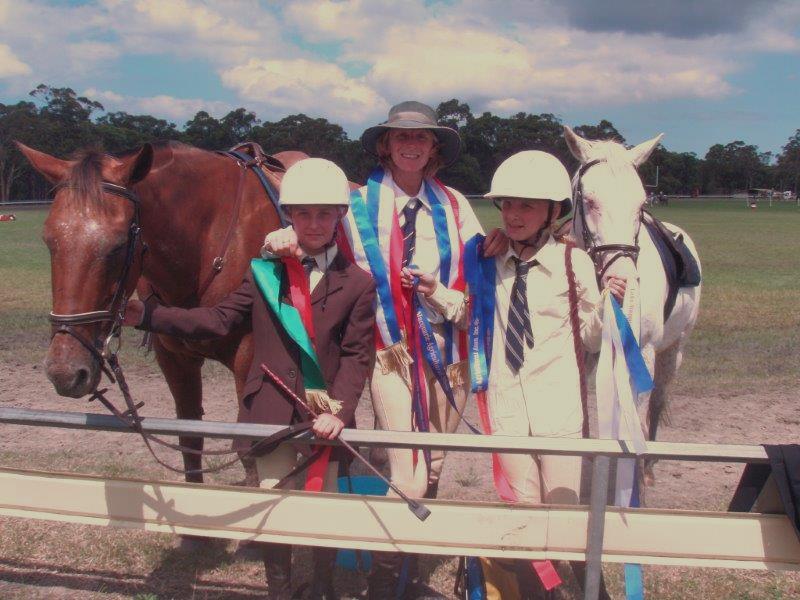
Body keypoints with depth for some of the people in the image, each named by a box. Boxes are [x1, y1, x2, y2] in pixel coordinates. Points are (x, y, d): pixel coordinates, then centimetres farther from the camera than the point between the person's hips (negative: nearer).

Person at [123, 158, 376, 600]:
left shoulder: (357, 283, -4)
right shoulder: (265, 271, 1)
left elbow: (358, 355, -7)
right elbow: (219, 320, -4)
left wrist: (339, 408, -20)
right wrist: (145, 315, -13)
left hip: (326, 414, -1)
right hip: (273, 409, 1)